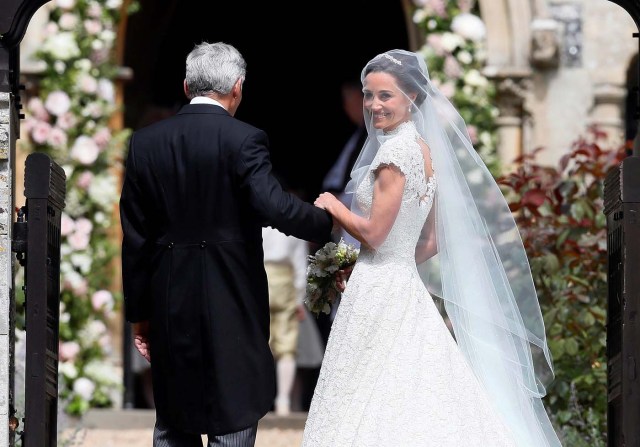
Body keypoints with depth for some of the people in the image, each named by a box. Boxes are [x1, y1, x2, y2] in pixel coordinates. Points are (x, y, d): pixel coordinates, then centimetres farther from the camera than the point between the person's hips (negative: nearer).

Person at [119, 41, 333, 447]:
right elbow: (274, 207, -22)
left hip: (169, 305, 4)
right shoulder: (244, 140, -9)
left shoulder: (145, 143, 4)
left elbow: (135, 238, 6)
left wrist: (139, 313, 12)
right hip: (232, 302, -4)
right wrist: (326, 222, -5)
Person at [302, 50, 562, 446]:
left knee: (366, 408, -5)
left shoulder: (397, 149, -15)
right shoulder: (425, 149, 13)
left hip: (379, 292, -9)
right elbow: (433, 242, 16)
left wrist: (332, 206, -2)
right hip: (407, 285, 9)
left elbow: (374, 233, -16)